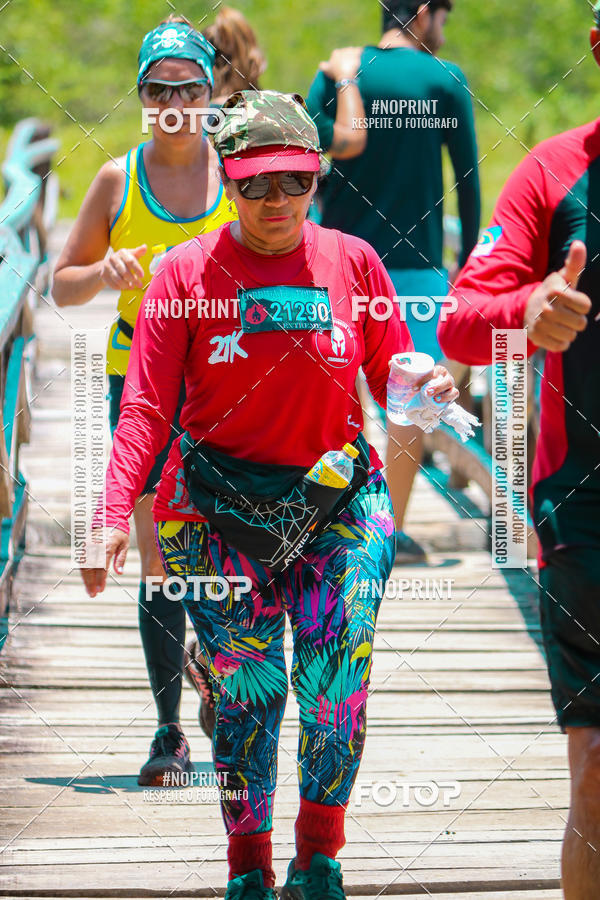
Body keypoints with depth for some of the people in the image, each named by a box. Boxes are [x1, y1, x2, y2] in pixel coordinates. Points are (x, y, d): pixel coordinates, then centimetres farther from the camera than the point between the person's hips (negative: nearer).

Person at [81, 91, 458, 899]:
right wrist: (115, 514, -13)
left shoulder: (352, 262, 3)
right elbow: (146, 406, -3)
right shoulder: (185, 272, -1)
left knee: (337, 688, -8)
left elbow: (392, 376, 10)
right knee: (245, 687, -2)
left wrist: (427, 391, -15)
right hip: (221, 500, -1)